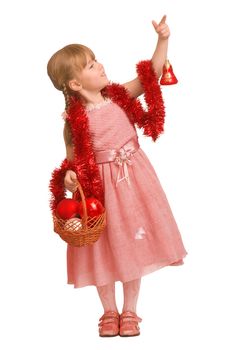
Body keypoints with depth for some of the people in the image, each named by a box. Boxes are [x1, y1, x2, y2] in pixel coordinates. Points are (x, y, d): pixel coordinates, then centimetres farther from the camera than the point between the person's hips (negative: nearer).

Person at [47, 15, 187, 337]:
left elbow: (152, 73, -6)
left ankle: (129, 311, 23)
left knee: (134, 243, 9)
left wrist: (163, 39, -17)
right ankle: (110, 311, 26)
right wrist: (70, 175, -24)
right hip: (99, 185, -3)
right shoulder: (75, 119, -12)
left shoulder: (119, 95, -4)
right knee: (106, 248, 8)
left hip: (133, 177, 3)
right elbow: (73, 156, -3)